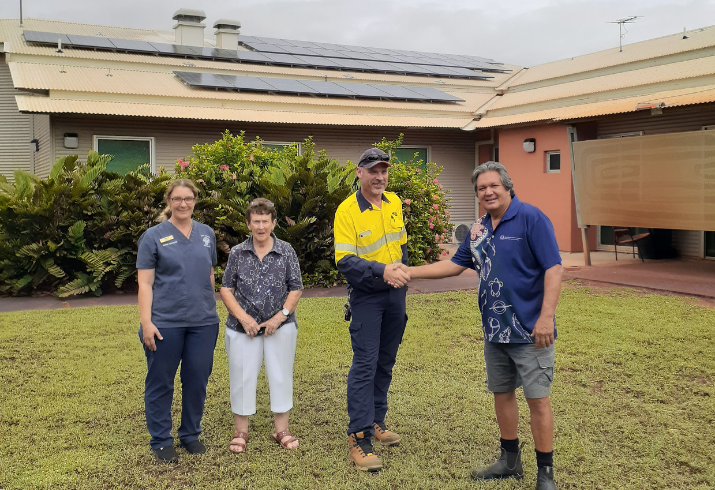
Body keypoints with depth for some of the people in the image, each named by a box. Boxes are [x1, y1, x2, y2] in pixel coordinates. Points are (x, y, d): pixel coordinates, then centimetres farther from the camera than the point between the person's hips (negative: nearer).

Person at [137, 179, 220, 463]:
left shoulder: (207, 234, 9)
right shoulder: (154, 236, -2)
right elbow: (145, 283, -6)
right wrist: (146, 322, -13)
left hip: (203, 322, 4)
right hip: (165, 322, -3)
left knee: (197, 380, 11)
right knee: (161, 382, 8)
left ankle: (191, 435, 28)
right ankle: (161, 441, 22)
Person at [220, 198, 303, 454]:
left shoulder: (286, 251, 0)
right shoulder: (237, 253, 1)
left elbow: (295, 289, 1)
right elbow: (226, 289, 2)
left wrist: (280, 316, -11)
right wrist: (243, 317, -11)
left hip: (280, 327, 0)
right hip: (243, 328, 0)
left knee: (280, 377, 8)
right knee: (242, 378, 6)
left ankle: (281, 430, 23)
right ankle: (241, 432, 22)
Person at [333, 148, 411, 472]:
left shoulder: (394, 203, 4)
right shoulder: (347, 210, -15)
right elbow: (345, 262, -22)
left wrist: (402, 274, 16)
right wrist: (382, 271, -32)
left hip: (395, 294, 6)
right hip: (366, 296, -6)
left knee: (386, 362, 14)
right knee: (365, 364, -9)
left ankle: (376, 420, 28)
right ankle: (359, 437, -3)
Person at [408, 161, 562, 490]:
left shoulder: (531, 219, -12)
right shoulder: (479, 230, 9)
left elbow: (553, 268, -16)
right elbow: (454, 265, 17)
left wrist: (546, 317, -23)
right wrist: (410, 272, 12)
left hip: (529, 330, -7)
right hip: (495, 331, 7)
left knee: (537, 399, 1)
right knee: (502, 393, 16)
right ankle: (510, 462, 33)